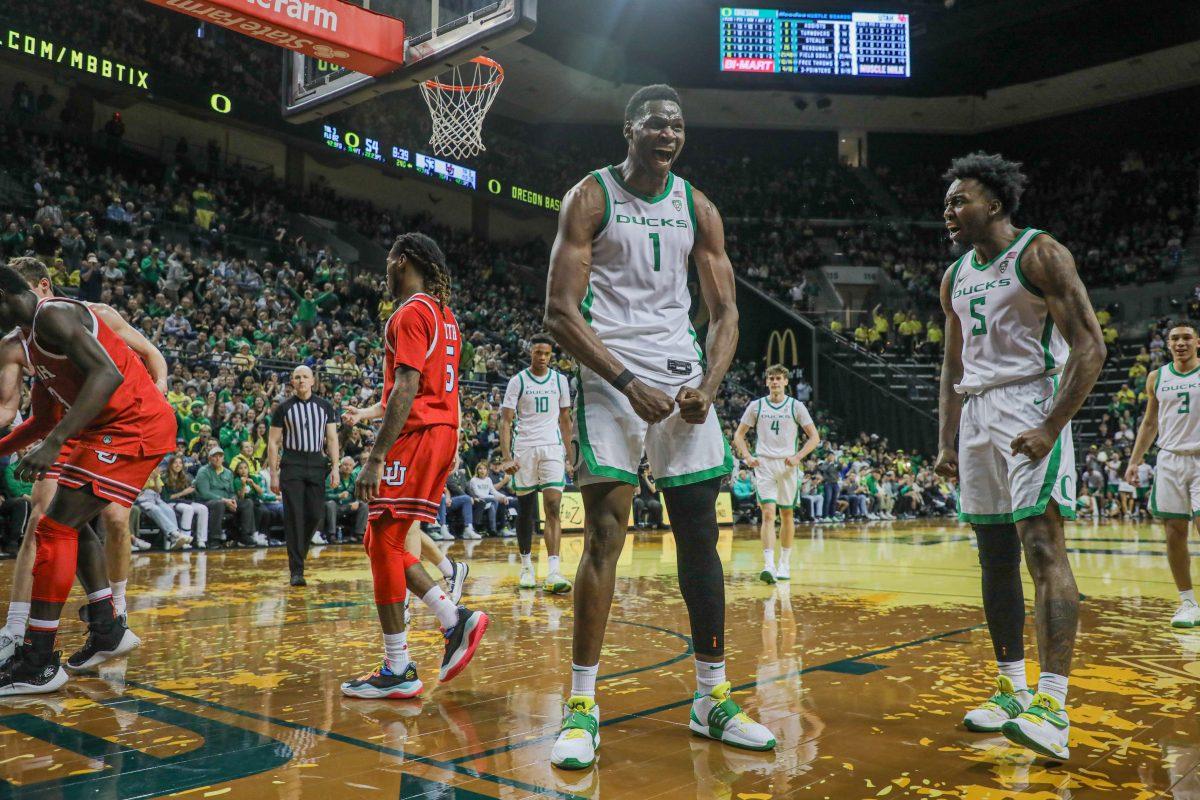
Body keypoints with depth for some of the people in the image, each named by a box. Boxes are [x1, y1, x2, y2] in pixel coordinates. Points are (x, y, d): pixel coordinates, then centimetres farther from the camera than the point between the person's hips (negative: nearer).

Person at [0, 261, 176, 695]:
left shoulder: (52, 314, -12)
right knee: (71, 523, 20)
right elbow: (44, 419, 29)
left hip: (135, 424, -11)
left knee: (55, 527, -11)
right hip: (114, 428, 11)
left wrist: (54, 443, -32)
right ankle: (108, 631, 26)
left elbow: (107, 374, -28)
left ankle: (37, 663, -6)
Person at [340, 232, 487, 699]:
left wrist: (376, 457, -20)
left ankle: (398, 670, -1)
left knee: (384, 545, -5)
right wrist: (369, 413, 32)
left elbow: (406, 390, -19)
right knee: (388, 545, 14)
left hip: (415, 435, -10)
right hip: (442, 433, 10)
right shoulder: (443, 314, 20)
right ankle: (455, 619, 7)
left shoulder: (411, 313, -9)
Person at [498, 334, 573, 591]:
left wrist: (569, 452, 11)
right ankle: (526, 565, 23)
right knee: (525, 511, 7)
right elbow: (506, 421, -3)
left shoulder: (559, 380, 9)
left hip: (552, 448, 1)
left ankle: (553, 572, -17)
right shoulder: (518, 381, 1)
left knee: (553, 509, -11)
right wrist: (506, 457, -14)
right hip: (524, 448, -1)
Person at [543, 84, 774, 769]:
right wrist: (630, 384, -18)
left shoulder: (698, 207, 11)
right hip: (612, 378, -4)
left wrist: (708, 384, -7)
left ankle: (712, 699, 18)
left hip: (683, 378, 5)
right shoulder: (590, 198, -2)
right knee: (605, 537, -8)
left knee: (700, 537, 6)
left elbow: (725, 310, 11)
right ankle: (582, 706, 3)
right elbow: (561, 313, -9)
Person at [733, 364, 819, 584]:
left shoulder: (796, 406, 3)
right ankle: (769, 566, -19)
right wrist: (747, 456, -6)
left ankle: (785, 564, 21)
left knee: (787, 515, 8)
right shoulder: (756, 406, 6)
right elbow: (738, 435, 11)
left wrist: (798, 457, -10)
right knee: (768, 513, -13)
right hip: (764, 465, -1)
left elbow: (814, 437, 4)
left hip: (787, 466, 1)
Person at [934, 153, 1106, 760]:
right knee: (995, 558, 9)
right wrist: (946, 441, 13)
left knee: (1043, 547, -15)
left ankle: (1052, 705, -16)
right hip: (978, 414, 7)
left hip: (1030, 405, -7)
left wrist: (1051, 428, -20)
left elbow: (1090, 347, -12)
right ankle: (1012, 689, 19)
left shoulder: (1040, 255, -6)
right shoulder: (955, 277, 16)